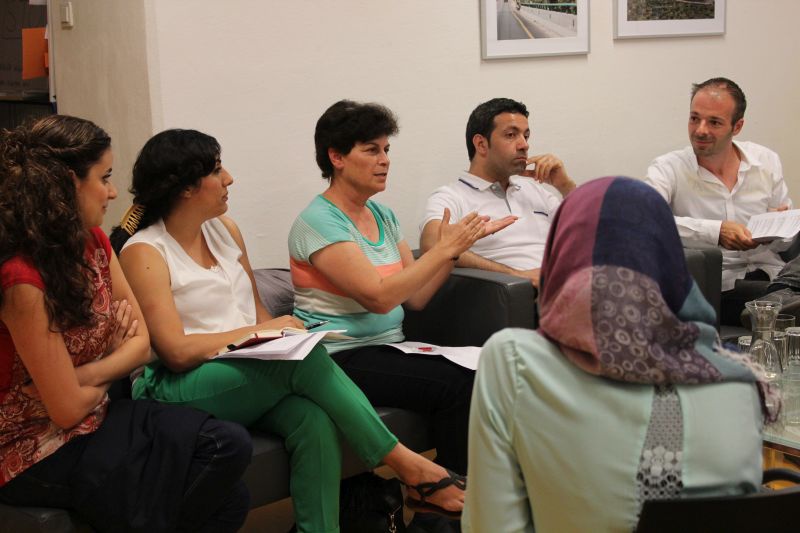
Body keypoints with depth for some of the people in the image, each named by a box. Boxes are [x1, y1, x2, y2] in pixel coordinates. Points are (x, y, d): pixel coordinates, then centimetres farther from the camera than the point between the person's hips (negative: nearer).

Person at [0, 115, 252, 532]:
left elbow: (141, 342, 4)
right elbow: (68, 409, -19)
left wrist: (86, 375, -14)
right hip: (38, 454, -7)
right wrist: (108, 375, 1)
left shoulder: (94, 243, 2)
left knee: (230, 445, -14)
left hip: (93, 419, 7)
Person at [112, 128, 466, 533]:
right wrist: (263, 333, -11)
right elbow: (176, 352, -14)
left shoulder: (224, 229, 14)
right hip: (182, 389, -6)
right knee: (304, 357, -30)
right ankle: (403, 462, -19)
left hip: (252, 377, 6)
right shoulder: (144, 252, -7)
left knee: (315, 422, -29)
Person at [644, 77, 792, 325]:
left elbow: (782, 244, 18)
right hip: (719, 290, -5)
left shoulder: (766, 161, 11)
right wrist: (716, 232, -28)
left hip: (771, 277, 5)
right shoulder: (668, 169, -2)